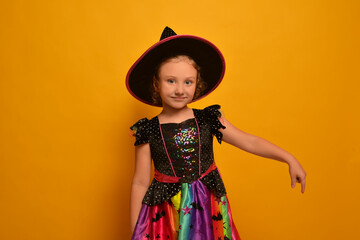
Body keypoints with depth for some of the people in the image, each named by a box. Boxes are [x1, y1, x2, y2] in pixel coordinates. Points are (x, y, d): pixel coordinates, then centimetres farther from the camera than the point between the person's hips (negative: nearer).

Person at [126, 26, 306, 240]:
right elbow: (140, 183, -4)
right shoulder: (148, 131, -8)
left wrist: (290, 159, -6)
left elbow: (250, 142, -1)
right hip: (166, 212, -1)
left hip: (208, 210, 2)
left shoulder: (209, 120, -4)